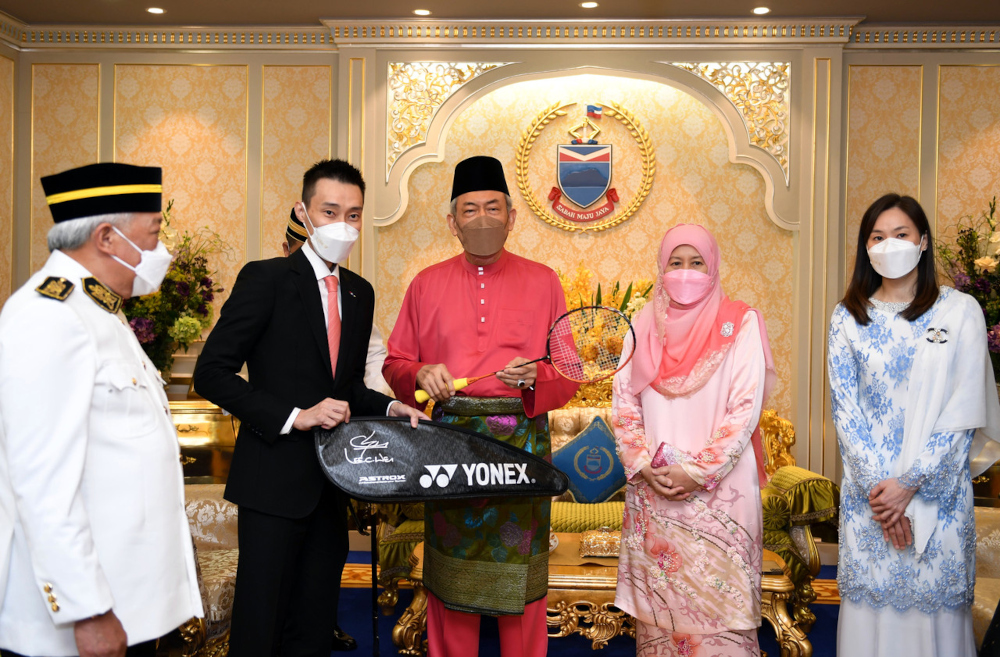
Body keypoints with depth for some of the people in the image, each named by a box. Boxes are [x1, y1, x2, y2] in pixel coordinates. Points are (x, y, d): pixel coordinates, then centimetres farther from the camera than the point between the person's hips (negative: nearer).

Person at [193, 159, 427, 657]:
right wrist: (293, 416, -20)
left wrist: (388, 408, 1)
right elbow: (211, 374, -12)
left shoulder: (360, 293, 12)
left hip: (330, 483, 6)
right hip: (275, 481, -6)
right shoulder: (265, 279, -8)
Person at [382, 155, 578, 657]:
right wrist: (421, 374, -10)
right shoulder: (427, 284, 9)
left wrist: (536, 376, -15)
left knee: (520, 574, 5)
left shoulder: (542, 281, 6)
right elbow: (395, 363, 11)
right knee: (449, 575, 7)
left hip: (522, 438, -1)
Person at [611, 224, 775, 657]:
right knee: (658, 596, 8)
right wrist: (644, 467, -6)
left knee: (717, 597, 0)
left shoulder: (739, 323, -2)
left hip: (720, 489, -3)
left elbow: (746, 409, -8)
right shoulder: (644, 325, 8)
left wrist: (698, 472, -13)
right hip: (652, 491, 3)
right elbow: (623, 403, 6)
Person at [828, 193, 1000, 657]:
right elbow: (845, 407, -1)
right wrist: (878, 486, -10)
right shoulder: (848, 318, 4)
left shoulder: (960, 311, -1)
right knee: (871, 600, 5)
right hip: (868, 487, 1)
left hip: (938, 487, -1)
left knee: (935, 601, 4)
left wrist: (909, 484, -12)